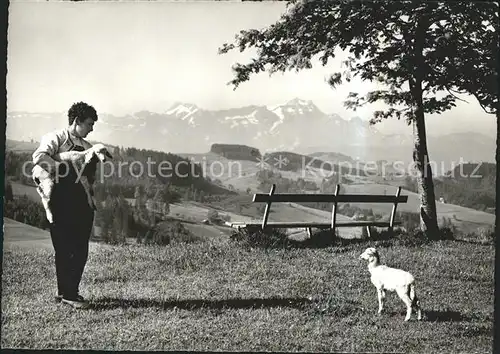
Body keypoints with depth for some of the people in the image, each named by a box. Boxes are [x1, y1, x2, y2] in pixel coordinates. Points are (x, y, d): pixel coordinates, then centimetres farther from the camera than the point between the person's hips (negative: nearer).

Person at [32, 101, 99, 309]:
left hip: (82, 200, 7)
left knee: (81, 249, 8)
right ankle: (67, 294, 1)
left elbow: (92, 174, 23)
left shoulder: (87, 147, 20)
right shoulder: (56, 138, -2)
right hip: (62, 201, -7)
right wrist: (63, 168, -27)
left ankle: (68, 291, 20)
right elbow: (39, 156, -21)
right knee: (65, 249, -5)